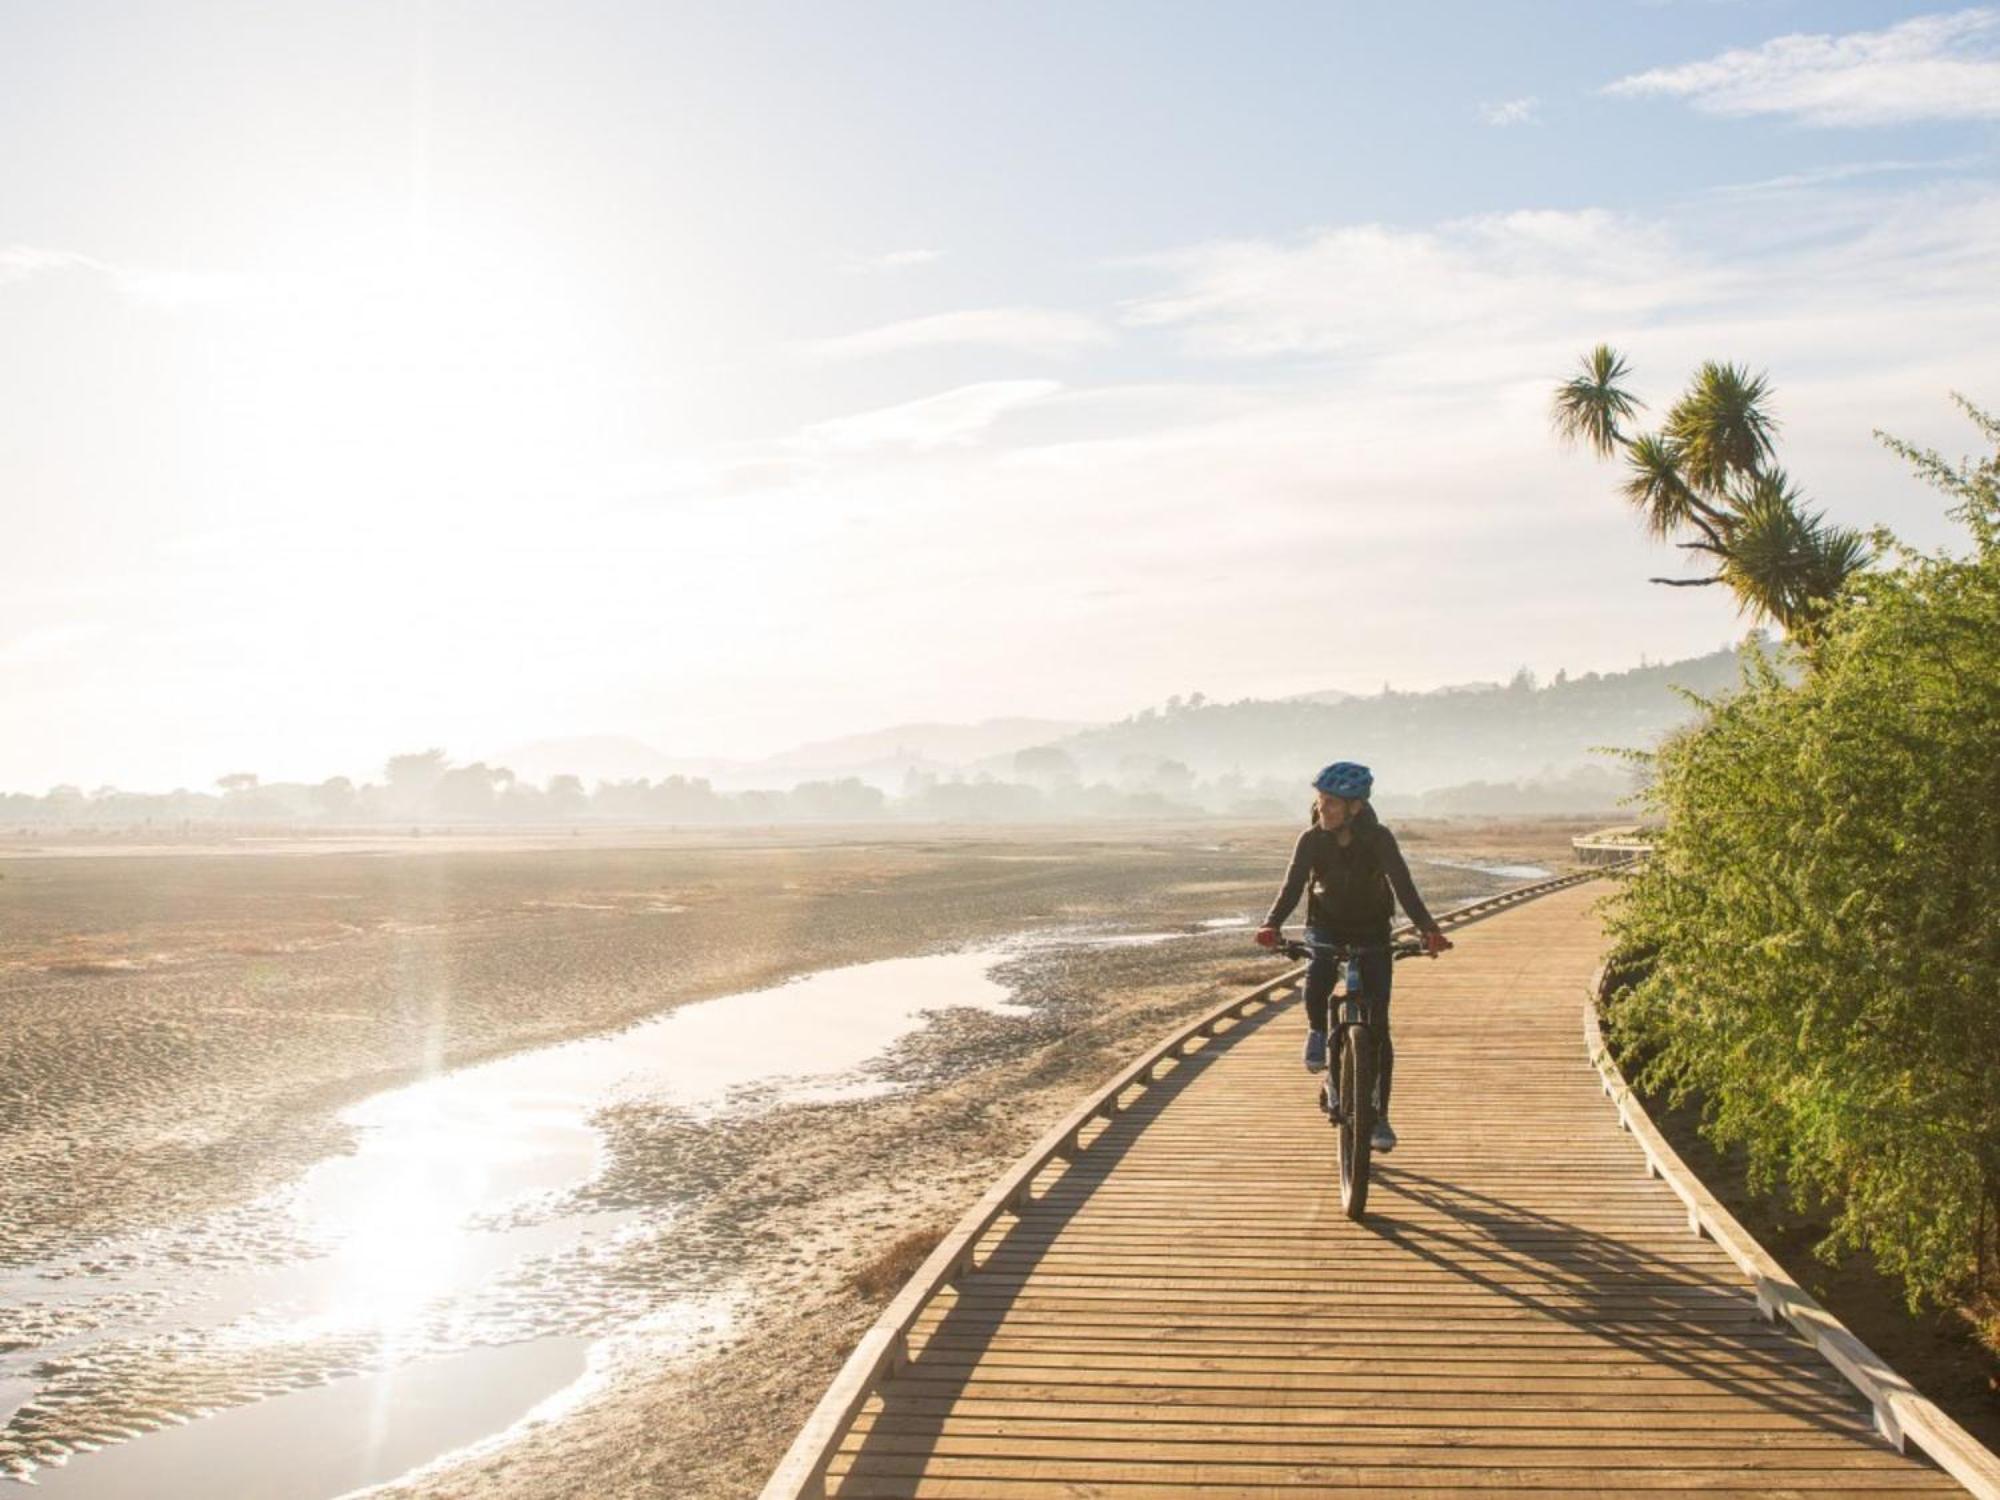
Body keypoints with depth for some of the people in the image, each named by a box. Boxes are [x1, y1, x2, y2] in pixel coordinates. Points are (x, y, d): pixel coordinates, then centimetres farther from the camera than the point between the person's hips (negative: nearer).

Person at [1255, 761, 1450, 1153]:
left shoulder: (1379, 839, -18)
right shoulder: (1312, 840, -14)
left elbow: (1403, 887, -27)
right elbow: (1292, 888, -22)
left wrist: (1427, 929, -44)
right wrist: (1271, 925, -42)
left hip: (1371, 934, 0)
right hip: (1326, 929, 0)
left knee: (1378, 1025, -6)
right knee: (1316, 986, -32)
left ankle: (1379, 1116, 6)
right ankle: (1318, 1031, 4)